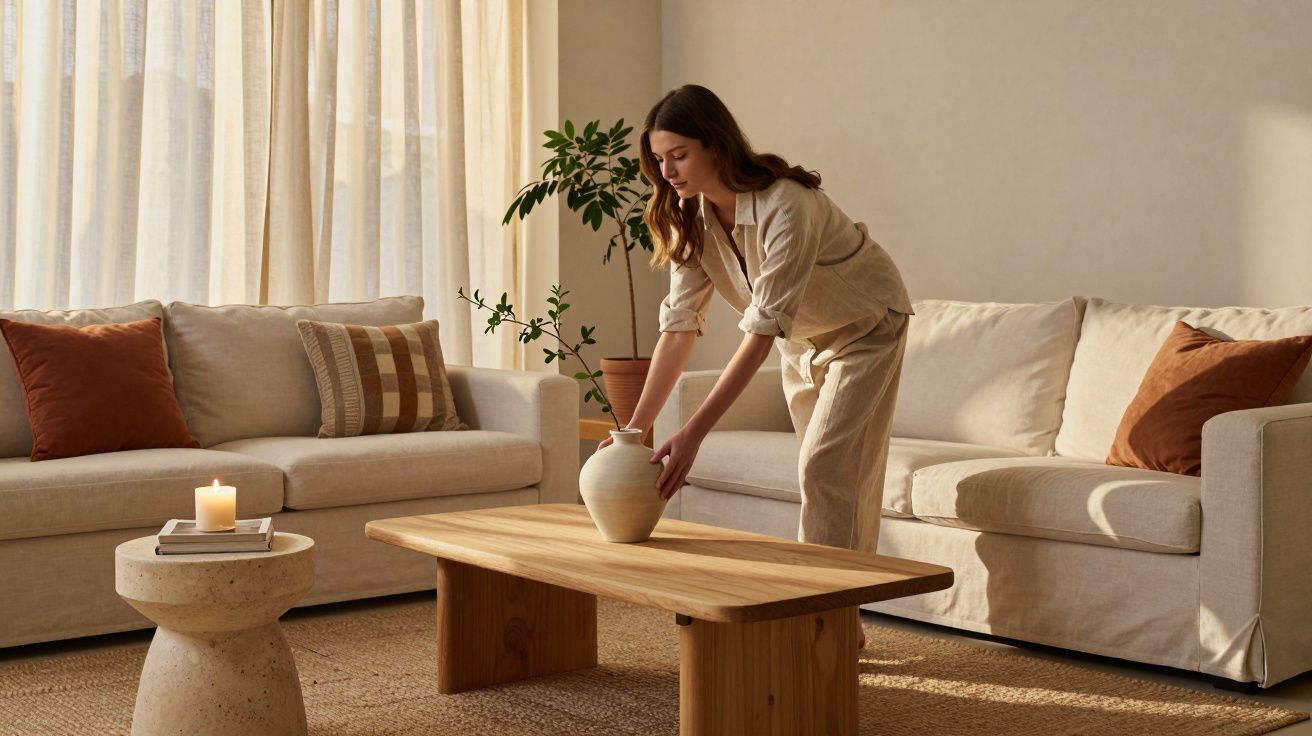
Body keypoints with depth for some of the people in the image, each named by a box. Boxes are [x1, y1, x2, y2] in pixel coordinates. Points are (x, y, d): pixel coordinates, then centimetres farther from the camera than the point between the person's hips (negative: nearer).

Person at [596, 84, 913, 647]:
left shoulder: (786, 207, -38)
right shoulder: (690, 216, -16)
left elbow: (761, 332, -42)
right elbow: (679, 325, -17)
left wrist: (694, 432, -46)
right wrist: (635, 426, -25)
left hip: (865, 327, -7)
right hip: (802, 338, 7)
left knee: (826, 470, -14)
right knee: (836, 475, 13)